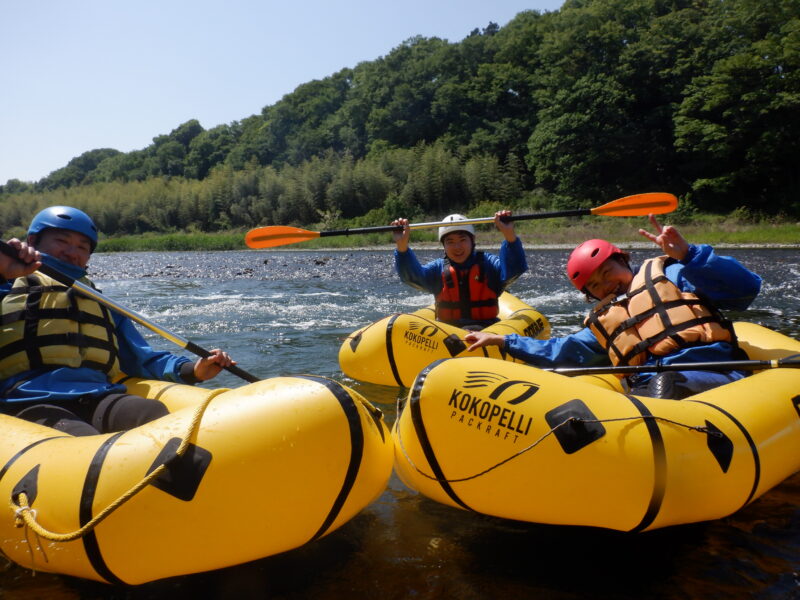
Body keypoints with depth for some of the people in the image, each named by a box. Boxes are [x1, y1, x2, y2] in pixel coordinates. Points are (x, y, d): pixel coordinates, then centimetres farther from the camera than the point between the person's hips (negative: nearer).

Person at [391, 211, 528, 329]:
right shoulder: (439, 268, 10)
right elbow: (412, 275, -7)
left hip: (485, 327, -2)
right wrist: (402, 245, -24)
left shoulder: (487, 263, 6)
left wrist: (509, 235, -29)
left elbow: (516, 268, -13)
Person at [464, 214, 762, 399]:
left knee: (666, 384, -41)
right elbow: (558, 351, 35)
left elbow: (747, 288, 3)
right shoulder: (603, 323, 30)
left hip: (713, 378, -5)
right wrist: (503, 340, 32)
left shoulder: (669, 276, 15)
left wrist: (688, 255, -10)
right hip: (649, 389, 5)